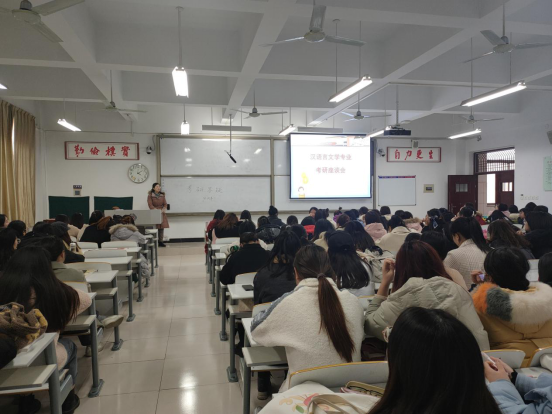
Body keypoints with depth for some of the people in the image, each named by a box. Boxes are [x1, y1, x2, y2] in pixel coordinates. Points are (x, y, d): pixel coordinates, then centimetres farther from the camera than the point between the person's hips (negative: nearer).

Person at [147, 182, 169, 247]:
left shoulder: (162, 195, 12)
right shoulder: (150, 195, -1)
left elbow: (165, 204, 9)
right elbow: (150, 205, -9)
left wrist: (163, 210, -10)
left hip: (162, 214, 4)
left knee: (162, 227, 1)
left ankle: (161, 241, 6)